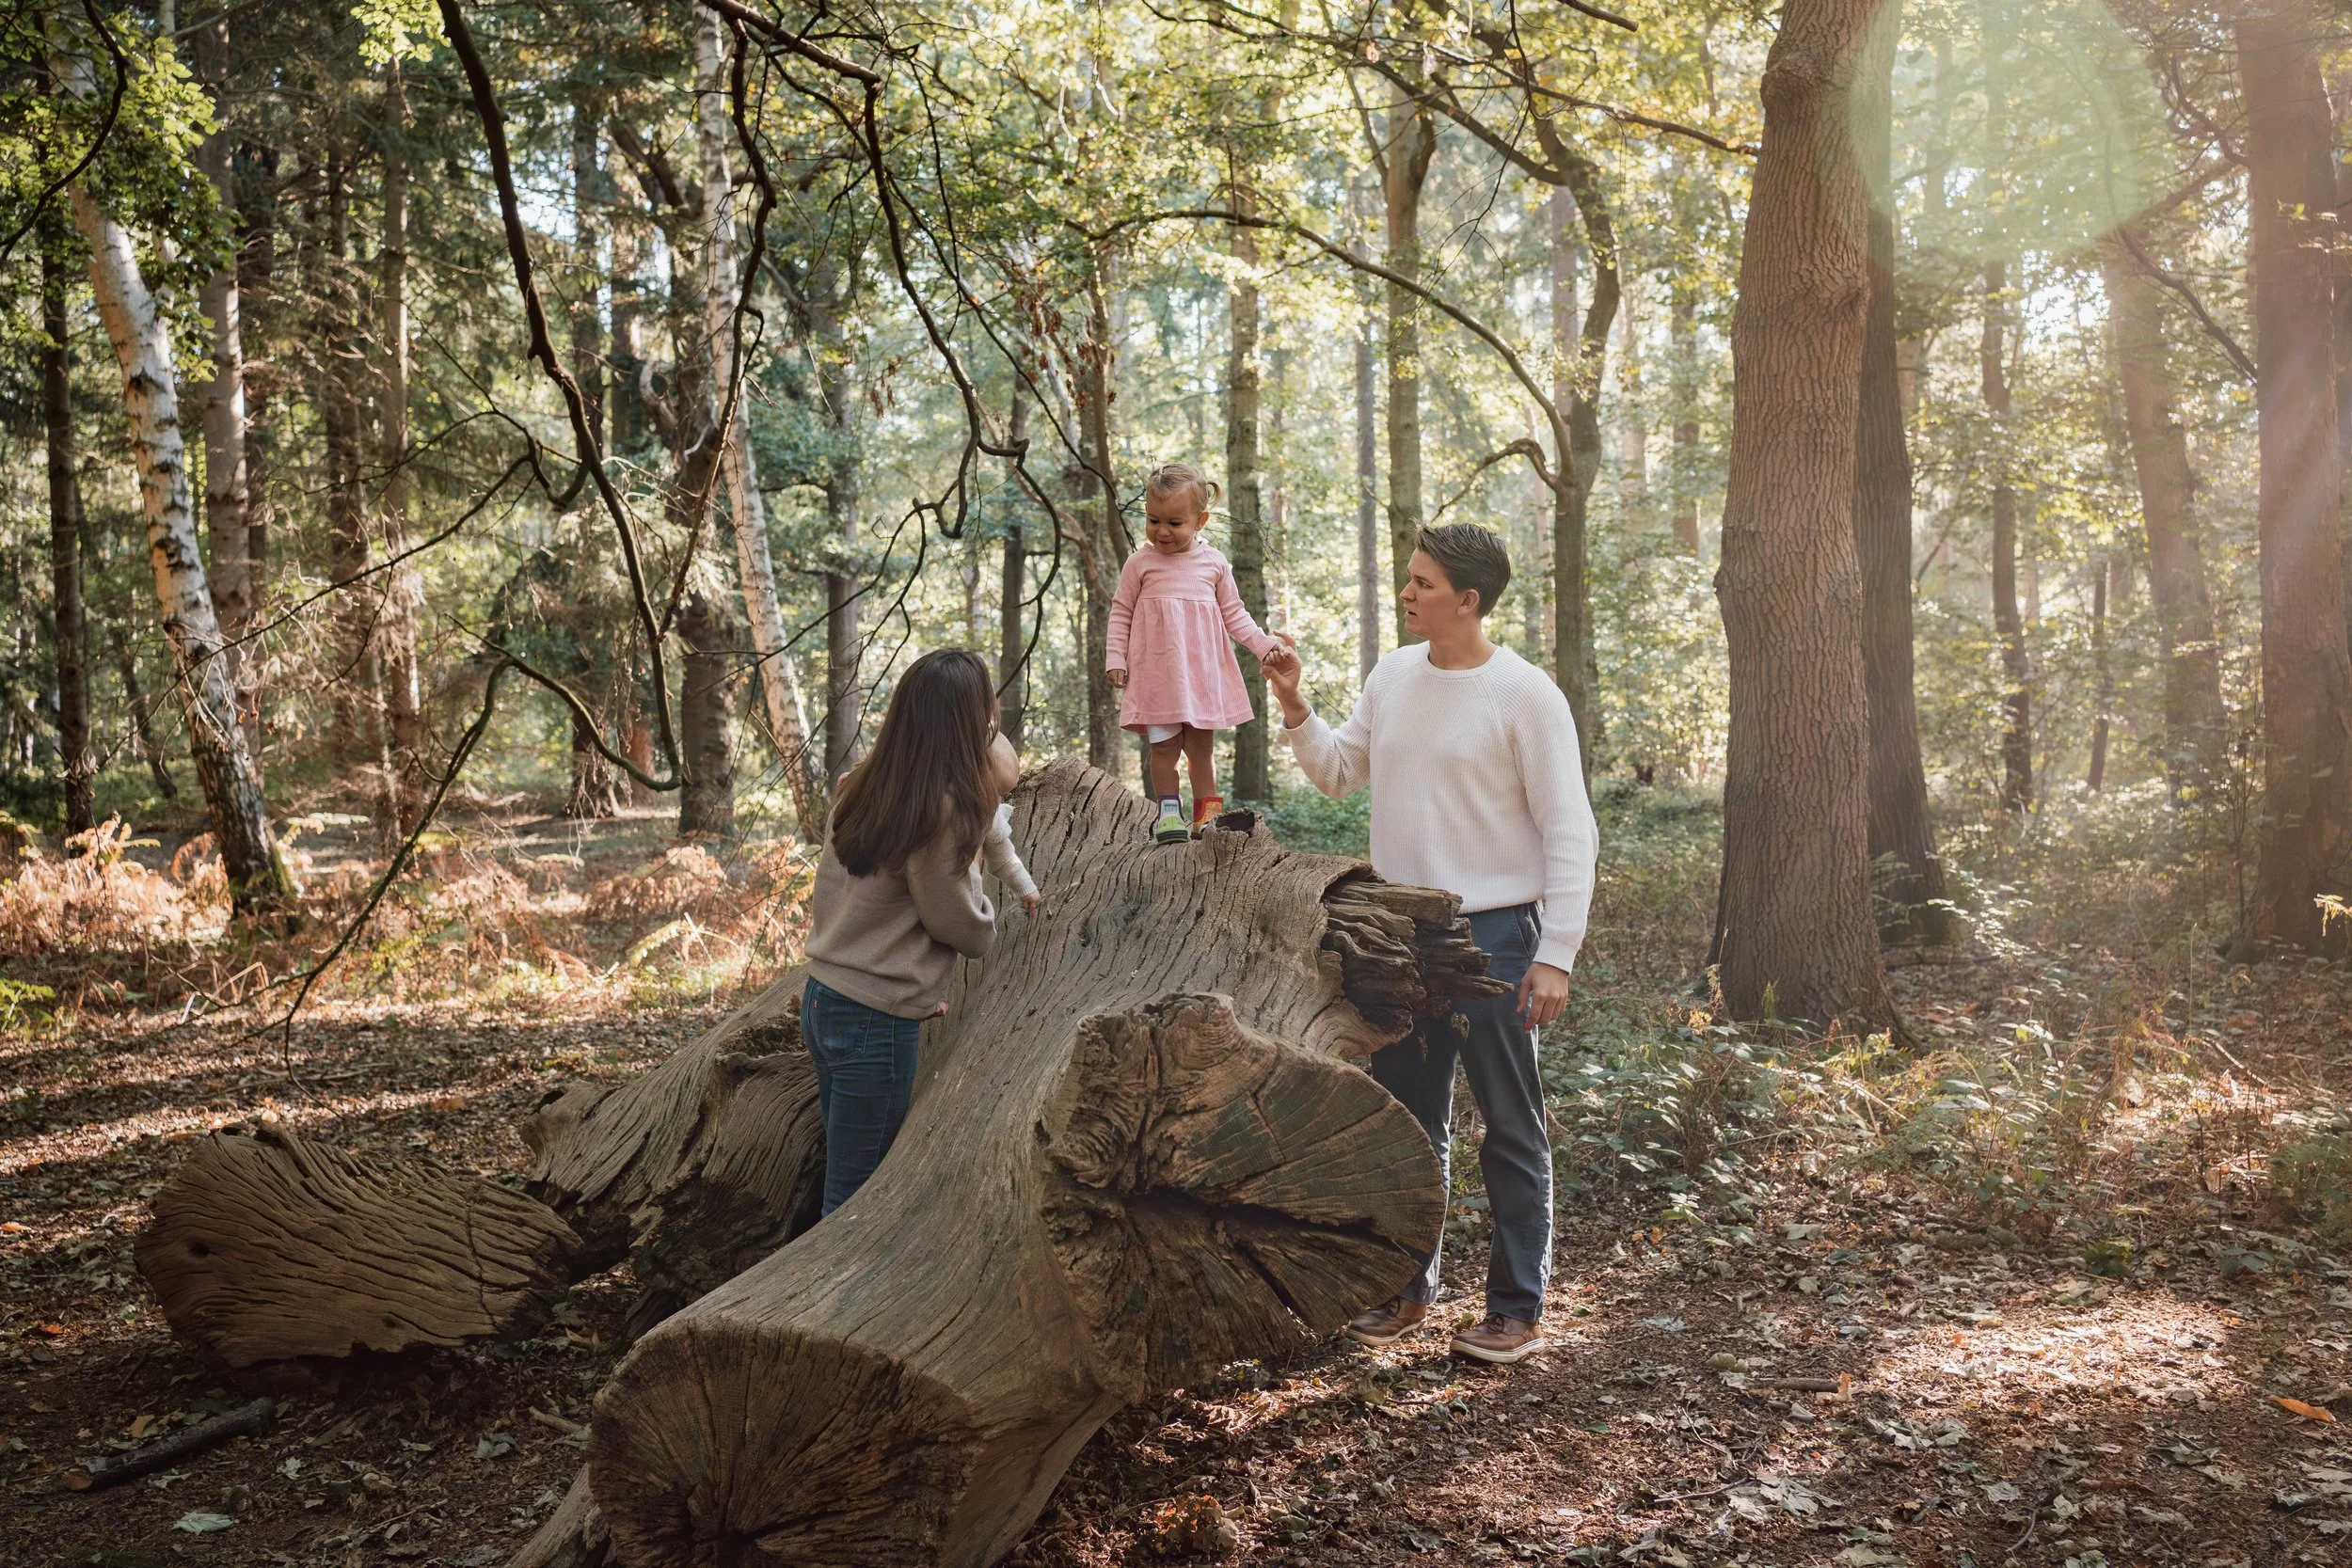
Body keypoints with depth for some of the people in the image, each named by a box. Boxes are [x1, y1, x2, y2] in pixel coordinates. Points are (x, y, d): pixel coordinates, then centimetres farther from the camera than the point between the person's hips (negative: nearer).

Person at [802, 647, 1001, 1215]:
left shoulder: (858, 790, 3)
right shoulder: (942, 811, -20)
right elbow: (971, 931, -11)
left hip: (821, 999, 8)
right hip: (876, 1024, -8)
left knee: (843, 1178, 19)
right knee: (854, 1195, 5)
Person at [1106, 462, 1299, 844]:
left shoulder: (1214, 563, 5)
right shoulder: (1140, 563, 0)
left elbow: (1234, 614, 12)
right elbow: (1121, 613, 5)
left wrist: (1264, 645, 2)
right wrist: (1115, 659, -3)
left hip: (1203, 671, 2)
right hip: (1157, 673, -2)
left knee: (1201, 746, 7)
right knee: (1165, 746, -1)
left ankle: (1206, 816, 15)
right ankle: (1169, 812, 10)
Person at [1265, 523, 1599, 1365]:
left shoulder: (1525, 695, -12)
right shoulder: (1392, 676, 7)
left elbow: (1569, 831, -13)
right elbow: (1339, 773, 18)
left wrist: (1555, 955, -16)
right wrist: (1296, 714, 1)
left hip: (1494, 934, -6)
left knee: (1511, 1129, 5)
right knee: (1406, 1120, 15)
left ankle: (1518, 1309, 16)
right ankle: (1407, 1288, 29)